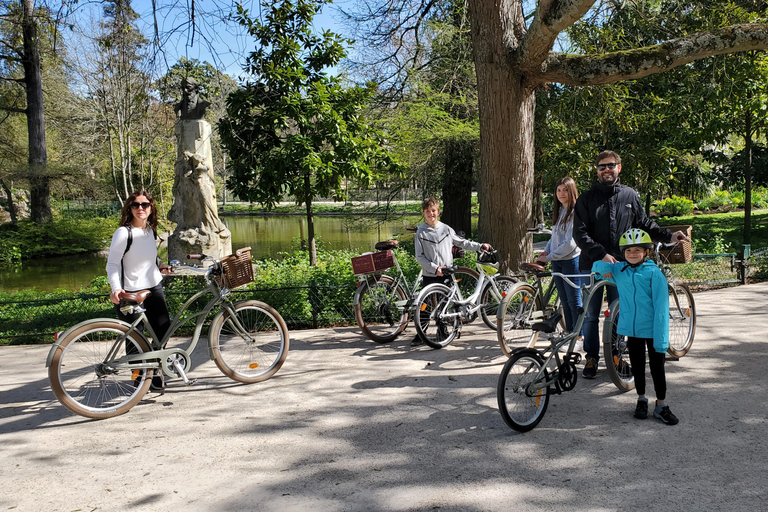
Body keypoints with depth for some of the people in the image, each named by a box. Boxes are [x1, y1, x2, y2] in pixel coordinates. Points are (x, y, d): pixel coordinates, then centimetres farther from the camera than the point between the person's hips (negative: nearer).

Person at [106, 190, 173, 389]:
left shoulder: (151, 230, 7)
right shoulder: (123, 233, -14)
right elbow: (112, 264, -13)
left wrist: (160, 265, 6)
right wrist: (116, 288, -27)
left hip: (154, 288, 6)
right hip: (130, 293, -6)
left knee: (164, 330, 5)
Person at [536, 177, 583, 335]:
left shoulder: (575, 212, -15)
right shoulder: (558, 211, 11)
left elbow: (570, 244, -19)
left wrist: (549, 257, -15)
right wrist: (546, 251, 0)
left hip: (571, 261, -8)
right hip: (556, 261, 8)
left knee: (574, 301, -1)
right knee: (564, 300, 15)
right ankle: (569, 331, 25)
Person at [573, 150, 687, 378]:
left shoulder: (630, 195, 8)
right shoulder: (586, 199, -1)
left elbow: (644, 224, 19)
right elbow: (580, 234, -8)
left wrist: (669, 235, 8)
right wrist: (602, 254, -19)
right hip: (592, 266, -2)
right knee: (590, 315, 3)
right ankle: (591, 358, 16)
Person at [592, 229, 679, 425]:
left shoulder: (654, 273, -11)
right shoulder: (618, 270, 2)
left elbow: (661, 307, -13)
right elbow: (596, 267, 18)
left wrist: (660, 338, -16)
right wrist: (604, 267, -8)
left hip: (652, 330, -3)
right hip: (631, 329, 3)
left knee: (657, 368, 7)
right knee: (637, 367, 16)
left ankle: (661, 405, 22)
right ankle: (641, 400, 33)